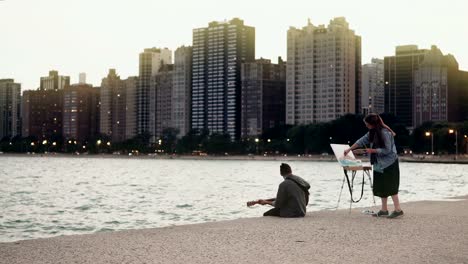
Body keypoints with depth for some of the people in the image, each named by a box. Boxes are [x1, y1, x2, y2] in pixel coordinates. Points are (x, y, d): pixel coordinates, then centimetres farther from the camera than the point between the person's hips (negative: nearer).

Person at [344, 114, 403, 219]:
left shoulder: (385, 133, -21)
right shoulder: (373, 132, 8)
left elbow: (387, 150, -20)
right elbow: (362, 141, 14)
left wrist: (372, 150, -15)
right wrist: (349, 149, 14)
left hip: (389, 163, -9)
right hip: (380, 164, 9)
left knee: (390, 186, -10)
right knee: (381, 186, 9)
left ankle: (398, 210, -7)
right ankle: (384, 210, 15)